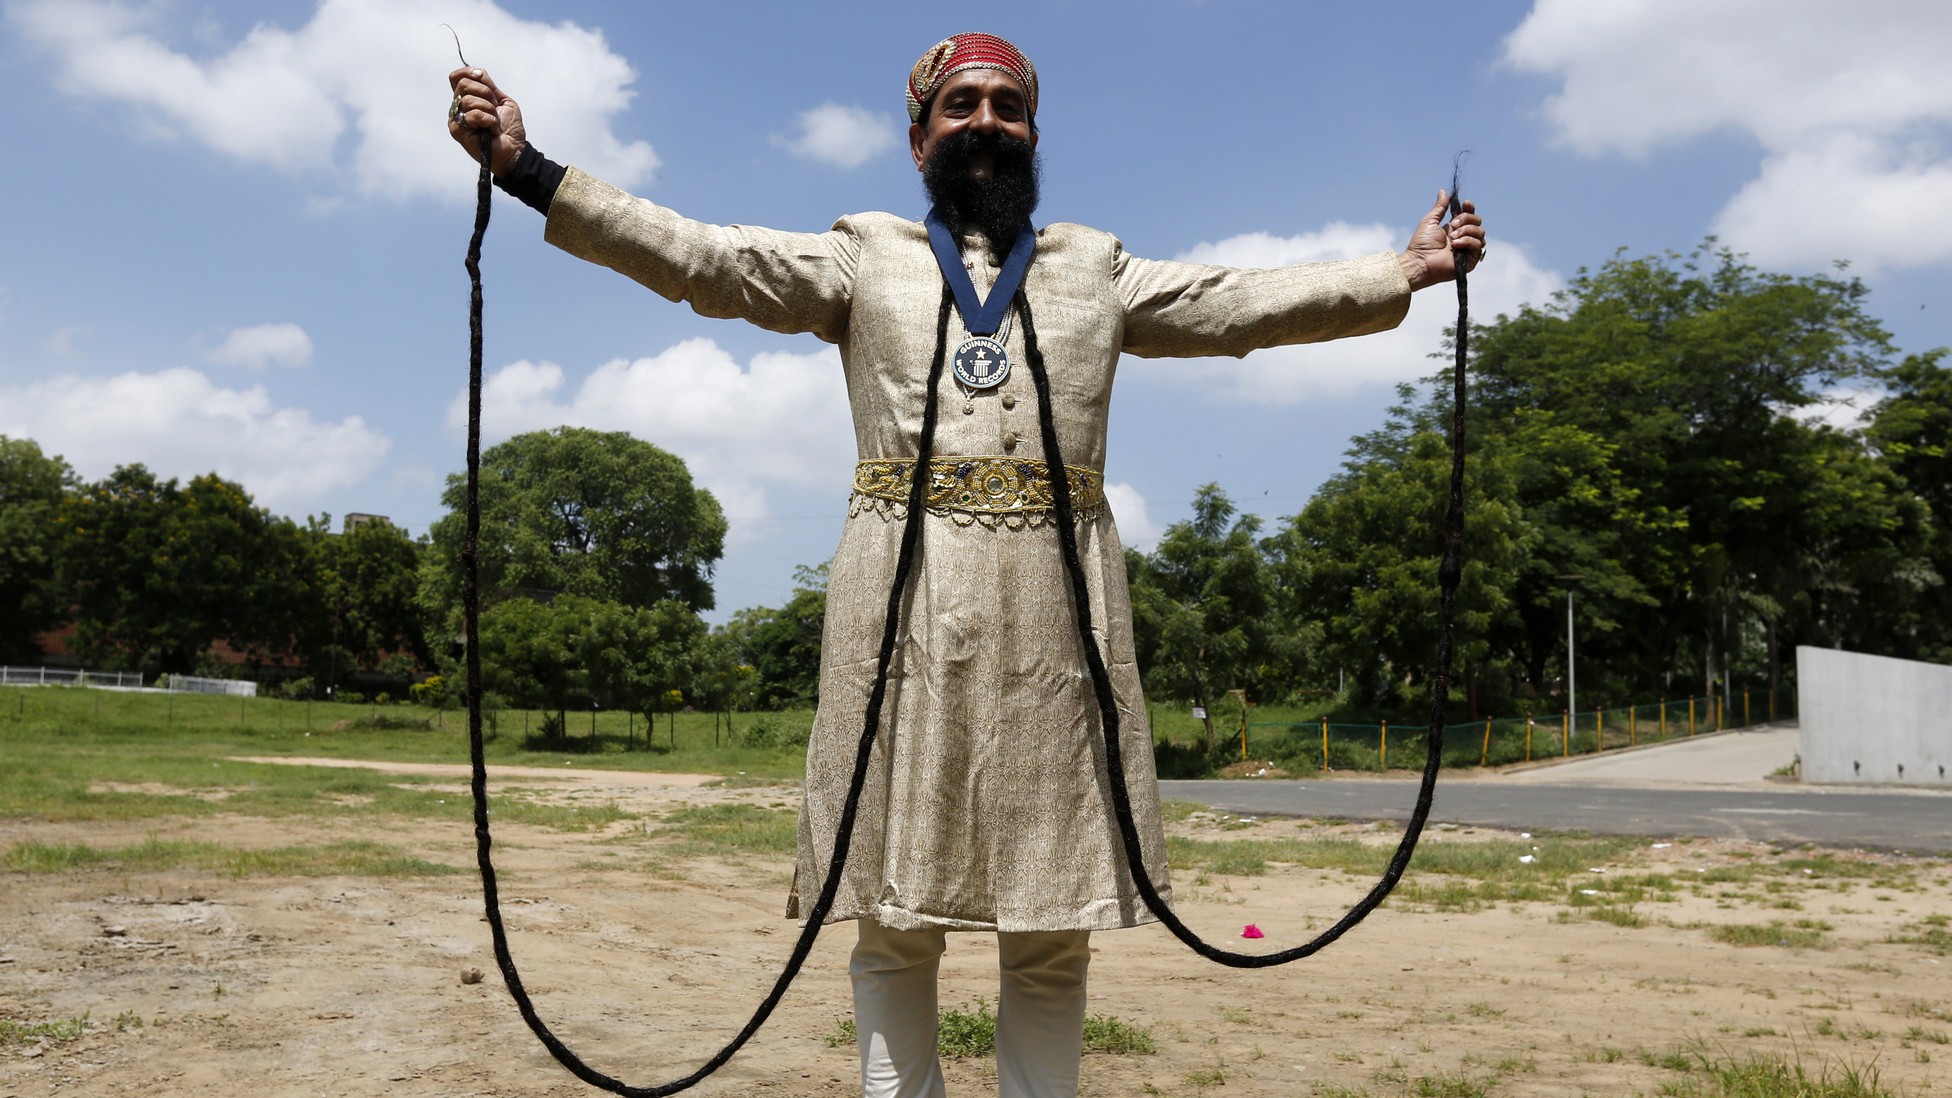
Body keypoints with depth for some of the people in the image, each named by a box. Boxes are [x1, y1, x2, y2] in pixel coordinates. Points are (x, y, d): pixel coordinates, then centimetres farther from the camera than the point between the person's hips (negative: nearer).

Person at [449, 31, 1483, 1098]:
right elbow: (698, 257, 6)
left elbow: (1247, 302, 16)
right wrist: (529, 171, -1)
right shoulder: (864, 257, 15)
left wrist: (1403, 270, 12)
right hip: (907, 600, -1)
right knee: (896, 917, 1)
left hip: (1054, 606, 2)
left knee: (1052, 928, 4)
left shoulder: (1096, 269, 20)